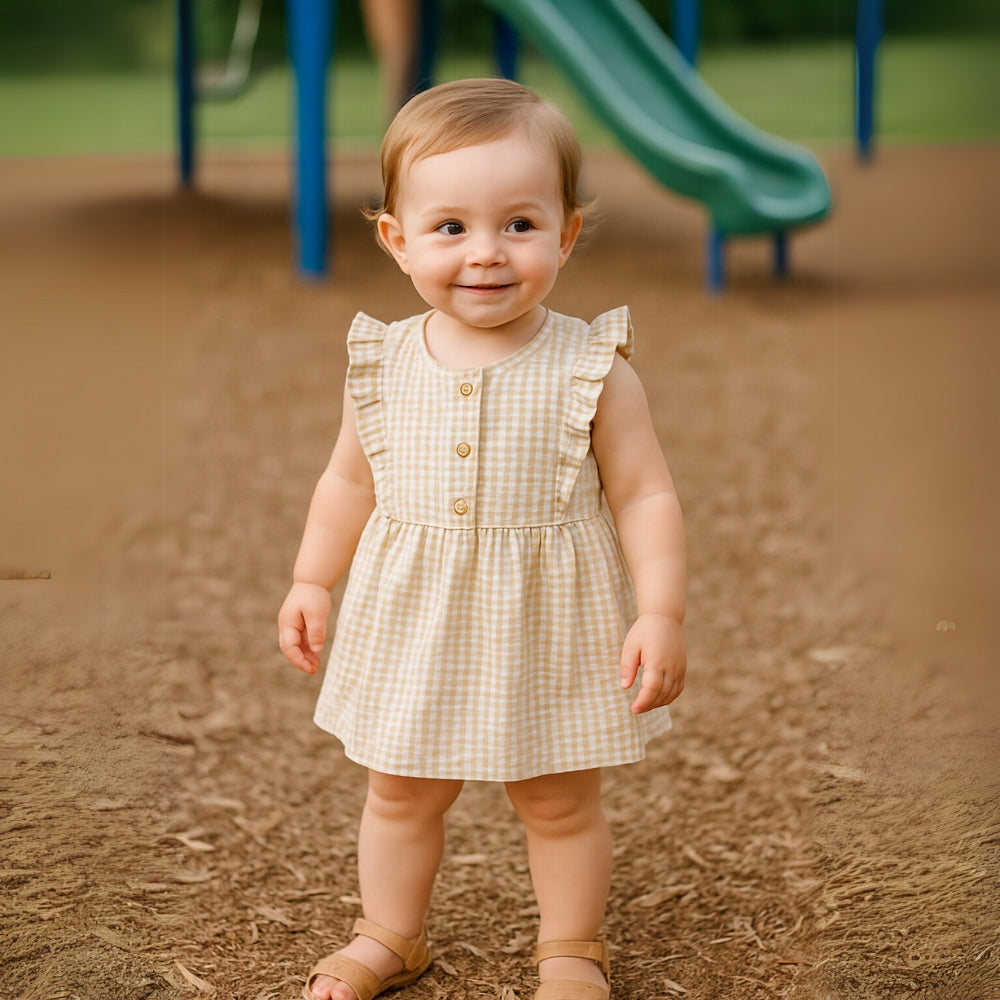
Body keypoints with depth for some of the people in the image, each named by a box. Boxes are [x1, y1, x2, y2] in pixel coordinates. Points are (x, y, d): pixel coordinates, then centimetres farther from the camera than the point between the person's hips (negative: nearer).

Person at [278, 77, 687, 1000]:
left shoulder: (591, 370, -14)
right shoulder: (384, 367, -5)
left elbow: (646, 497, -10)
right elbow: (349, 483, 10)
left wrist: (661, 615, -16)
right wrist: (312, 582, 13)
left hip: (549, 631, -3)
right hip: (414, 622, 3)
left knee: (560, 801, 13)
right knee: (400, 793, 18)